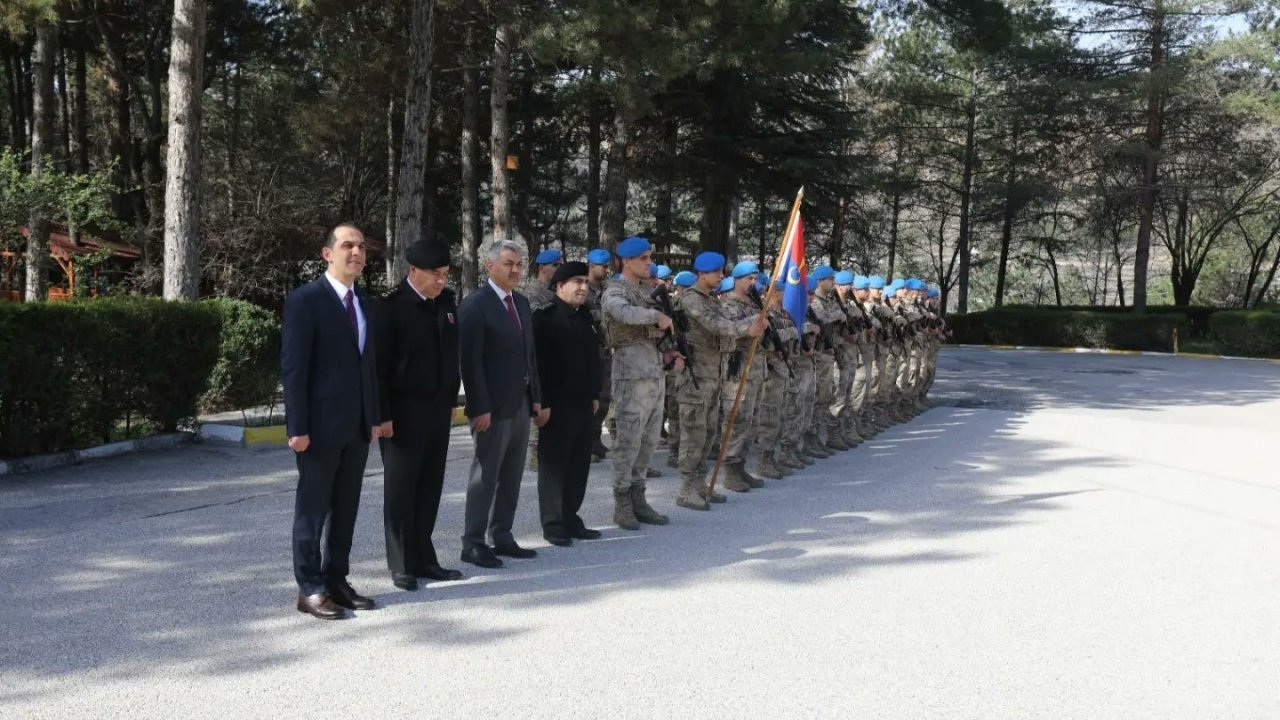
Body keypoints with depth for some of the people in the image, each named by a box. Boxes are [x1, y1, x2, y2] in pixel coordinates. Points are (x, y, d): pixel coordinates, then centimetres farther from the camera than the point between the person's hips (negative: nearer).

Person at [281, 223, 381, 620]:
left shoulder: (364, 302, 13)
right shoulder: (305, 300, -10)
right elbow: (293, 368, -13)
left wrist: (374, 416, 12)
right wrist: (298, 427, -17)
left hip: (357, 426, 7)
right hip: (321, 425, -7)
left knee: (346, 509, 12)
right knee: (313, 508, 3)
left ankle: (336, 580, 21)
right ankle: (310, 588, 11)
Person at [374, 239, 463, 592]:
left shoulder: (447, 302, 8)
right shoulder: (392, 307, -11)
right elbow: (379, 364, -12)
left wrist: (451, 401, 13)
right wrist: (383, 415, -14)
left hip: (438, 411, 6)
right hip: (403, 413, -6)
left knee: (429, 488, 9)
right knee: (401, 490, 4)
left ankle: (423, 558, 17)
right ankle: (402, 565, 11)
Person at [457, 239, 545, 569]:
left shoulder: (522, 303, 13)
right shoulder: (475, 304, -11)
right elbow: (470, 361, -15)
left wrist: (536, 399, 12)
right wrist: (480, 408, -18)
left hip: (521, 405, 7)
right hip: (493, 406, -7)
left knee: (511, 477, 11)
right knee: (486, 476, -2)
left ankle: (501, 537, 20)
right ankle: (473, 543, 6)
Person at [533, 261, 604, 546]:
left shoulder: (586, 317, 13)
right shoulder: (545, 318, -9)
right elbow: (538, 362, -13)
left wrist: (595, 395, 14)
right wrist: (543, 402, -16)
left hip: (583, 404, 7)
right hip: (557, 404, -7)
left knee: (579, 465, 9)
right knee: (554, 464, 2)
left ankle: (571, 518, 19)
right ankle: (553, 523, 8)